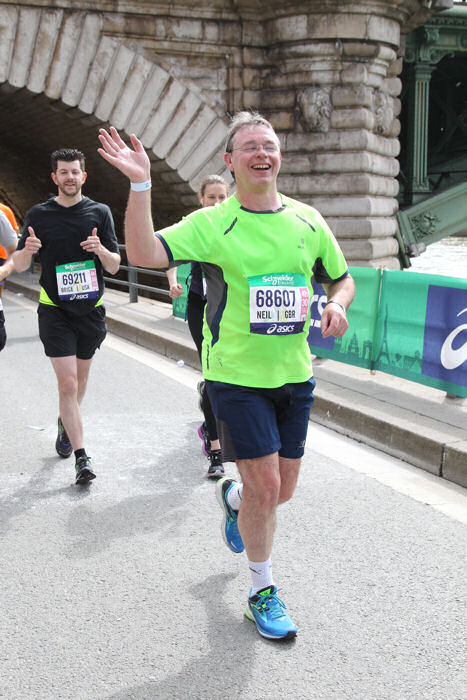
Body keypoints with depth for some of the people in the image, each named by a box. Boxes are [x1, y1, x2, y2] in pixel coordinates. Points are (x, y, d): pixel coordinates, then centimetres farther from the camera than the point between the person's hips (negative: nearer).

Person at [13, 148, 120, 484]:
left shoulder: (100, 212, 2)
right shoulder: (39, 215, 0)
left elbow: (115, 266, 1)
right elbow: (19, 265, 4)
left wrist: (100, 249, -20)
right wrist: (28, 250, -19)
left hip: (91, 309, 2)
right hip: (55, 310, -2)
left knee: (80, 379, 17)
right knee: (68, 382, -10)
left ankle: (66, 424, 45)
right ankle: (81, 456, -6)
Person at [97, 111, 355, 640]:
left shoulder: (307, 220, 5)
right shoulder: (212, 224, -7)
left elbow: (341, 278, 16)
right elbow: (143, 253, -20)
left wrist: (337, 305, -6)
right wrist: (140, 185, -28)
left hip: (294, 376, 5)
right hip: (237, 376, -4)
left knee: (282, 490, 12)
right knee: (265, 486, -4)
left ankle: (233, 498, 49)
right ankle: (262, 592, 18)